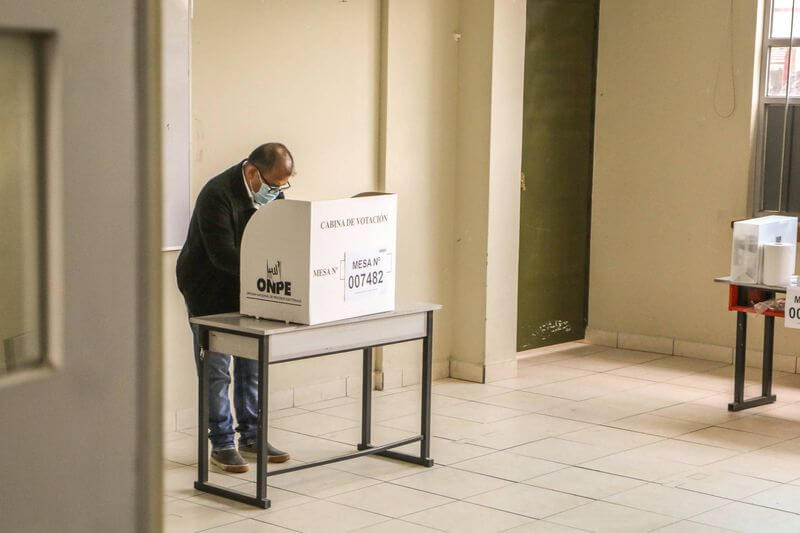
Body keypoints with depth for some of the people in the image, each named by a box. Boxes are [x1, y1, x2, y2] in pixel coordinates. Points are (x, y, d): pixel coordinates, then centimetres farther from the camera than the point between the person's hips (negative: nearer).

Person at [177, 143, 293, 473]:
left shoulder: (272, 194, -2)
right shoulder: (218, 195, -25)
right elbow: (223, 255, -31)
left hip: (248, 292, 7)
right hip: (209, 293, -7)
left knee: (252, 367, 11)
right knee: (216, 371, -1)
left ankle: (251, 437, 21)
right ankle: (221, 444, 8)